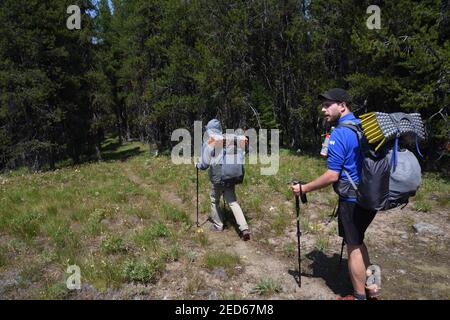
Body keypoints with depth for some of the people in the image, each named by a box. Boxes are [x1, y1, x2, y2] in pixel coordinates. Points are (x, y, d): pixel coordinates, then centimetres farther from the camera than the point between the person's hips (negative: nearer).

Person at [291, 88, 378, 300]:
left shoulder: (339, 134, -20)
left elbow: (332, 176, -21)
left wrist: (304, 189, -11)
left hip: (353, 200, -8)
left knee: (353, 247, 6)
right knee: (358, 241, 23)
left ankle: (359, 296, 21)